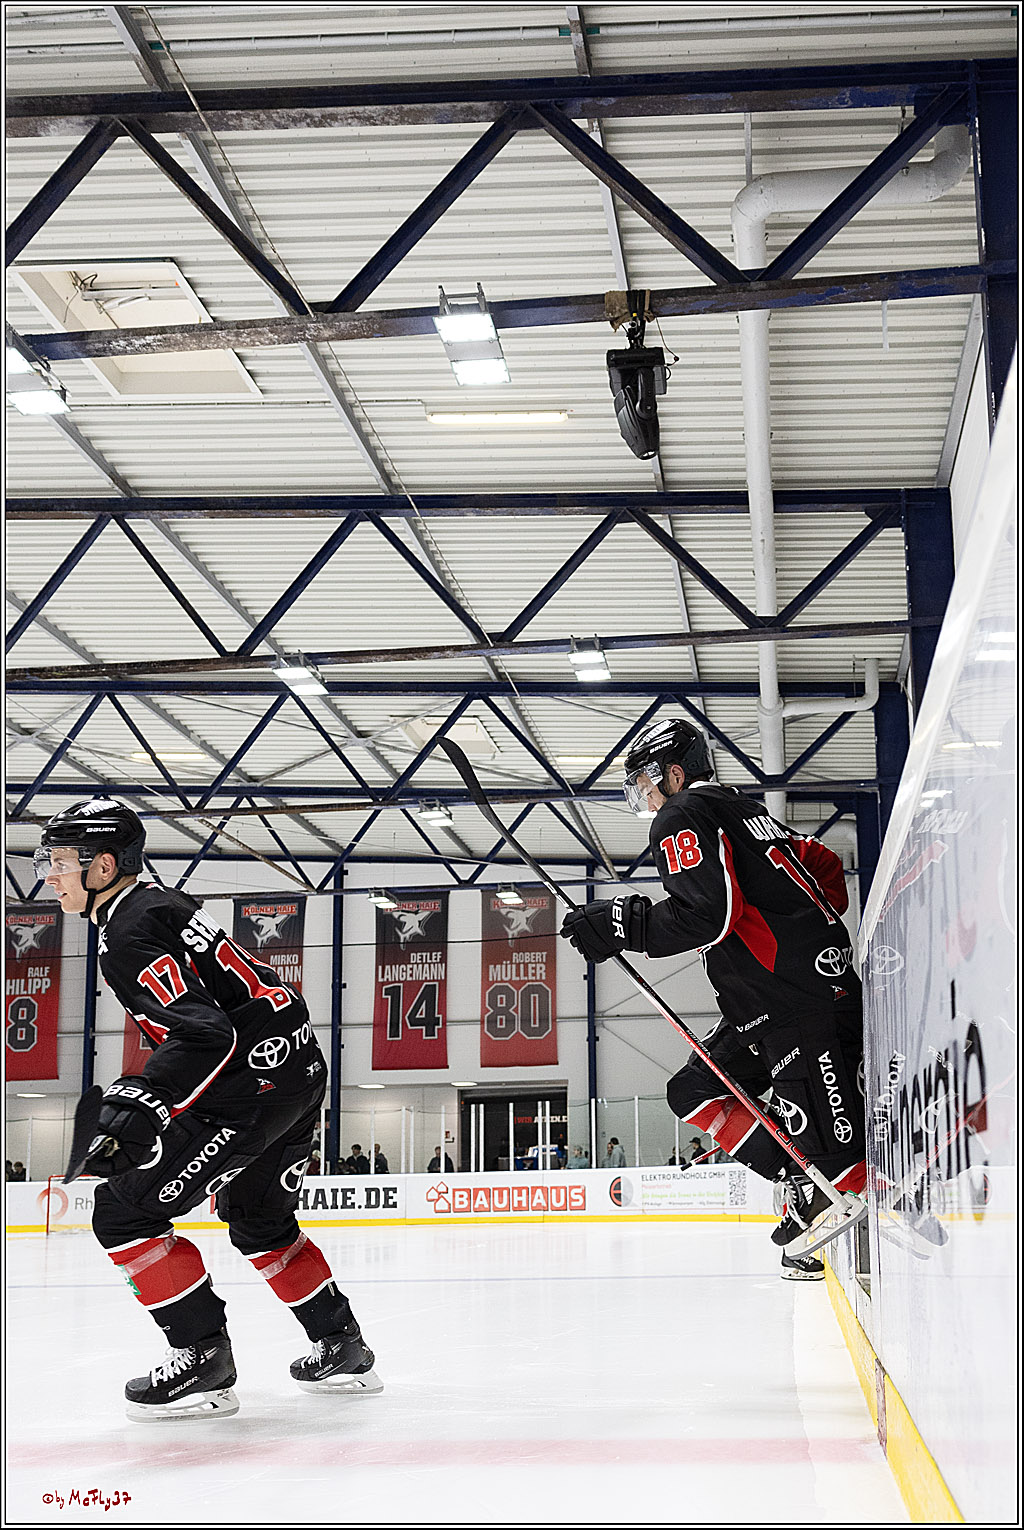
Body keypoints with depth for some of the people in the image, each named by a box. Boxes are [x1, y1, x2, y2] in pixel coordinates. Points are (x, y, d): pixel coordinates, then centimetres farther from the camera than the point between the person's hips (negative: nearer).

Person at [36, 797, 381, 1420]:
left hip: (253, 1084, -11)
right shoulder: (165, 902, 16)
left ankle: (205, 1361, -6)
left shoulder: (130, 937, -15)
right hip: (300, 1068, 11)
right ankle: (344, 1351, 34)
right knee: (258, 1221, 28)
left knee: (125, 1212, -7)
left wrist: (144, 1104, -34)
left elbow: (206, 1033, -27)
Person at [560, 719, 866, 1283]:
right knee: (694, 1090, 12)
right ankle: (807, 1193, 5)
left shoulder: (682, 818, -4)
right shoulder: (744, 810, 25)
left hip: (808, 999, -10)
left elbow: (708, 913, -19)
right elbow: (825, 865, 28)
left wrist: (621, 924, -13)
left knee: (827, 1149, -13)